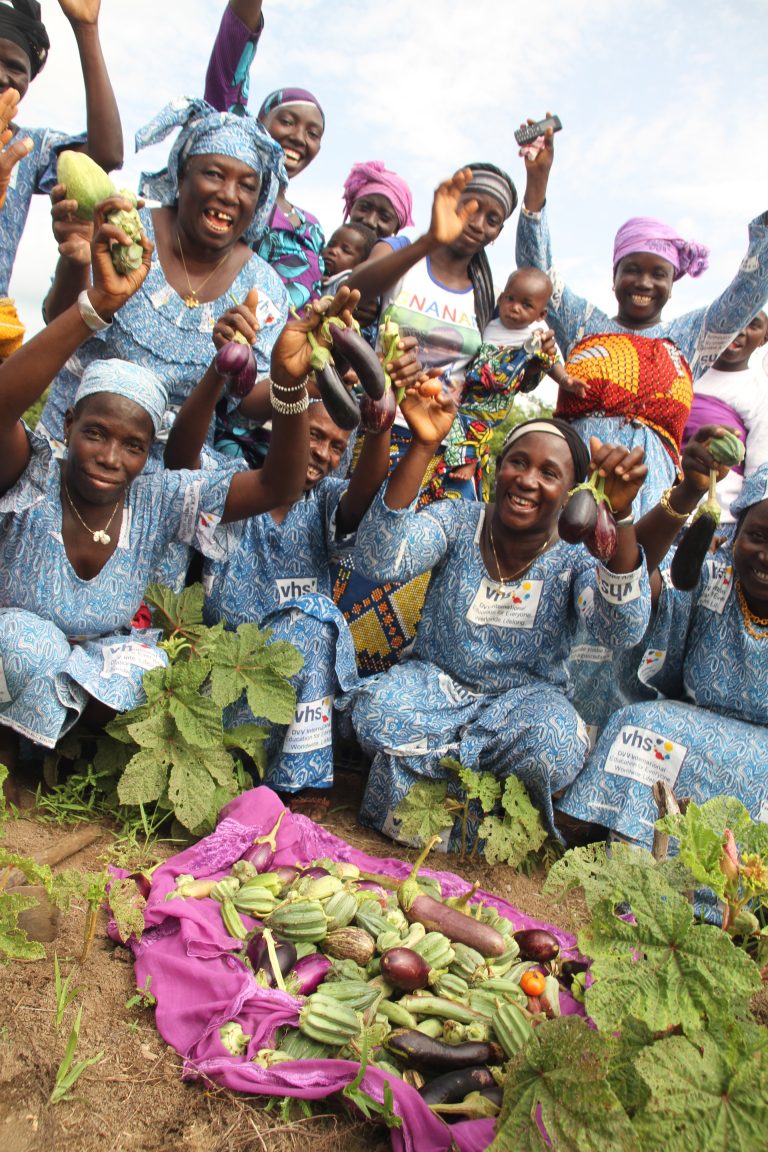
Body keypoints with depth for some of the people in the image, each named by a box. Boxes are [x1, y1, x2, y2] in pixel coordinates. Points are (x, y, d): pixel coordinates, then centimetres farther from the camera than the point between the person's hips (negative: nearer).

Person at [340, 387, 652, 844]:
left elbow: (623, 631, -28)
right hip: (436, 682, 0)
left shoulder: (577, 554, -7)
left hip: (525, 696, 0)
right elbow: (379, 560, -27)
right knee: (374, 710, -31)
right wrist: (423, 447, -35)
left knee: (558, 746, -34)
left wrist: (619, 514, -40)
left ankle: (421, 753, -9)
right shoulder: (458, 521, -6)